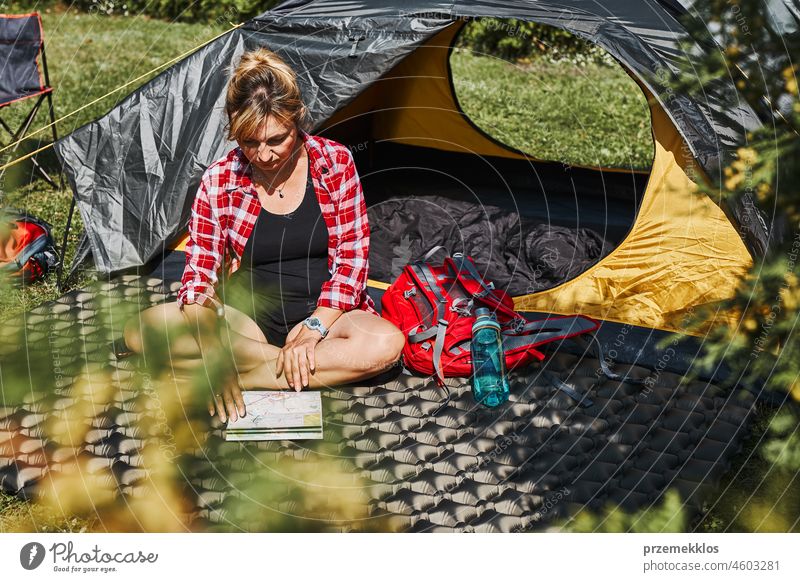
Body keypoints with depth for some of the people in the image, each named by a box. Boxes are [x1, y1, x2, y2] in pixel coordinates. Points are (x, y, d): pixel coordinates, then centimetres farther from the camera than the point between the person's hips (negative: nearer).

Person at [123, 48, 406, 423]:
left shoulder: (335, 163, -8)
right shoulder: (220, 181, -8)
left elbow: (352, 255, -6)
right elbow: (200, 270, -9)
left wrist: (315, 326, -20)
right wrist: (213, 347, -27)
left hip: (326, 311, 0)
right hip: (248, 317, 1)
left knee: (387, 343, -34)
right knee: (142, 330, -23)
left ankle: (250, 370, -24)